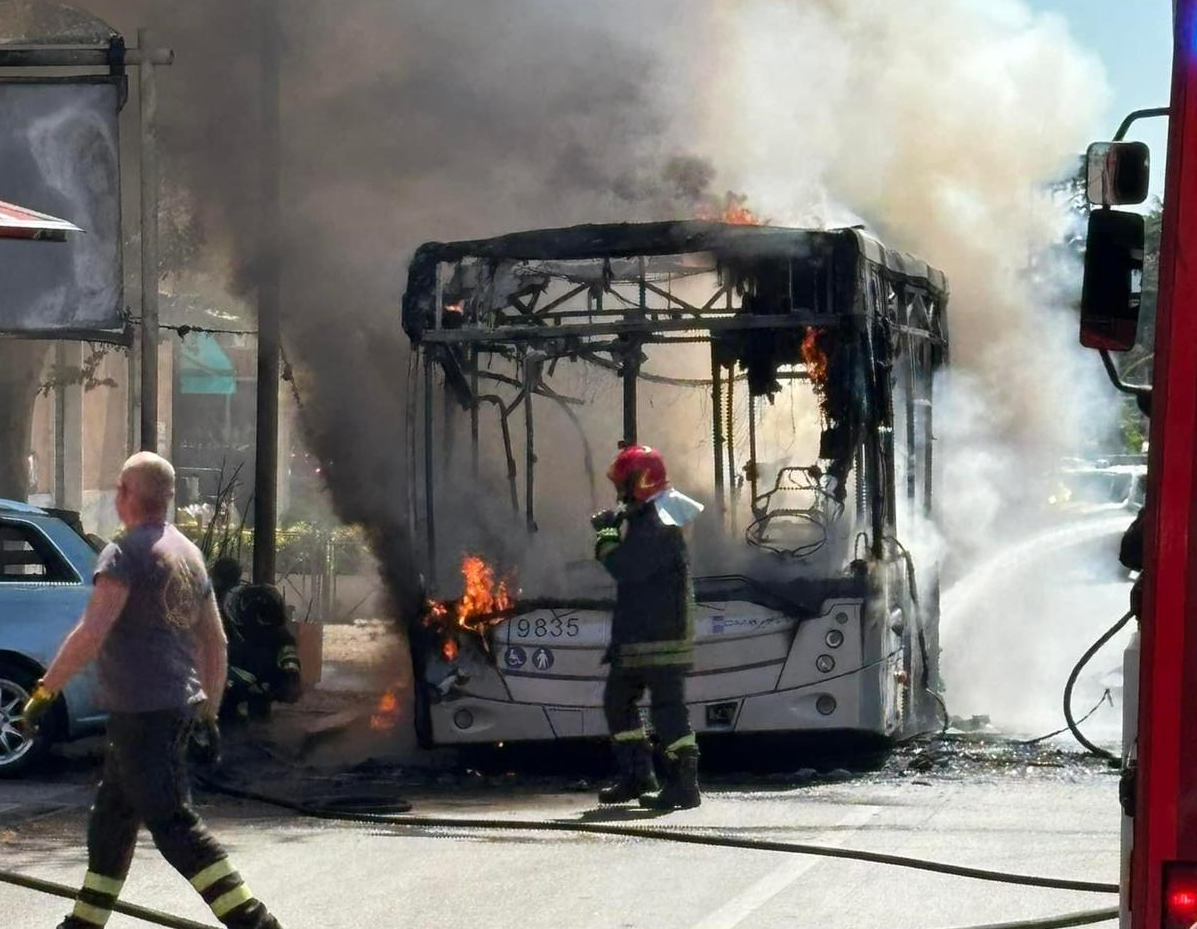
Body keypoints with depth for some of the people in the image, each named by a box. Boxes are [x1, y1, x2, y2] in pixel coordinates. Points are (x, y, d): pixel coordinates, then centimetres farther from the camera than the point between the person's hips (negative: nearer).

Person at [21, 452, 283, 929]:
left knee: (172, 823, -11)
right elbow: (214, 641, 19)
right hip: (180, 706, 9)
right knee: (111, 816, 19)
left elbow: (91, 633, -22)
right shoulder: (189, 554, 14)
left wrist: (44, 691, -16)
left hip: (142, 711, -9)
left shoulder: (125, 553, -12)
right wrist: (209, 711, 25)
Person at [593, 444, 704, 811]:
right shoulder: (638, 518, 14)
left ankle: (684, 785, -8)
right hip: (636, 634, 11)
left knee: (667, 706, -10)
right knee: (618, 699, 15)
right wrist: (610, 528, 8)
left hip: (663, 635, -11)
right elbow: (628, 566, 22)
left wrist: (606, 539, -8)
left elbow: (626, 568, -24)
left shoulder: (660, 526, -19)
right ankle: (637, 777, 21)